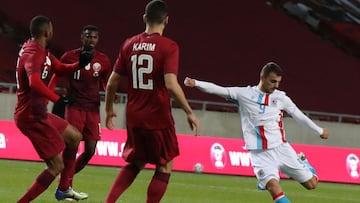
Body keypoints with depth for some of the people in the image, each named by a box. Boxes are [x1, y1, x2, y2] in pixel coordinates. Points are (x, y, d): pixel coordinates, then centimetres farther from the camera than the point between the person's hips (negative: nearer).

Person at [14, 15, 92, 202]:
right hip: (31, 117, -11)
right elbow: (34, 82, -38)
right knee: (56, 165, -9)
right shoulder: (33, 53, -20)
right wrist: (57, 99, -35)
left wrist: (80, 64, 6)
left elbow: (60, 68, 23)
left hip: (39, 114, 11)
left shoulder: (42, 52, 13)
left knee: (74, 137, 25)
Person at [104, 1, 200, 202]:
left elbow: (113, 82, 7)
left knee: (135, 163, 21)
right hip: (159, 117, -5)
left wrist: (109, 109, 22)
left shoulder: (129, 45, 4)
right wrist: (190, 112, -15)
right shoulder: (169, 46, -11)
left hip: (134, 117, 5)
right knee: (165, 167, 9)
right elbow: (171, 84, -21)